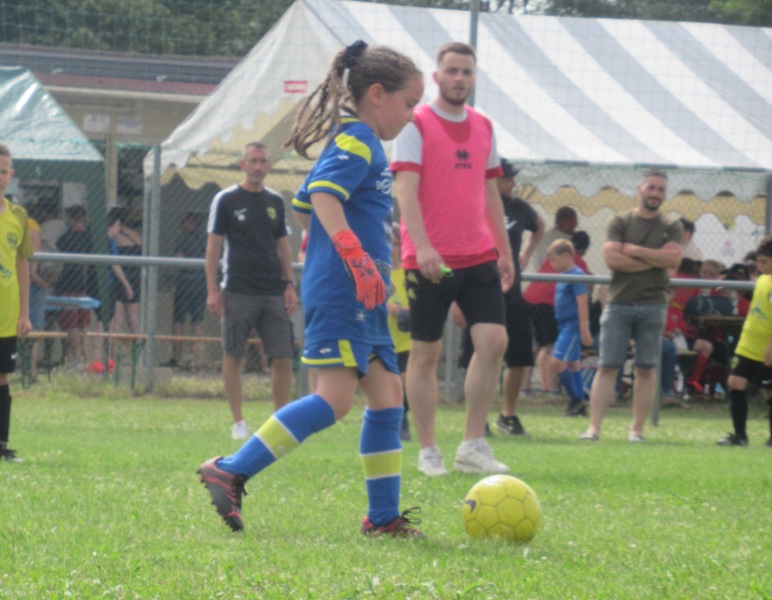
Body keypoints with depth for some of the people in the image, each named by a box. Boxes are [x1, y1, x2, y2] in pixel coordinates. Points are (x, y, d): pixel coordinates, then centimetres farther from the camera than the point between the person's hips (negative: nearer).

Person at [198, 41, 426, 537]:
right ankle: (231, 473, -18)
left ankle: (384, 517, 11)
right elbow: (323, 194, -24)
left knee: (388, 397, 8)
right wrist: (356, 256, -33)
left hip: (364, 298, 11)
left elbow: (305, 204, 27)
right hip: (341, 292, -11)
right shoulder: (358, 142, -8)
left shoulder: (361, 144, 21)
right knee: (335, 398, -17)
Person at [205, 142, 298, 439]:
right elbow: (213, 246, 0)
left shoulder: (275, 202, 12)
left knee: (283, 357, -2)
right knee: (233, 356, -1)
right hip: (238, 292, -3)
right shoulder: (226, 200, 0)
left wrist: (289, 285, 8)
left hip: (273, 292, 3)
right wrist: (212, 289, -7)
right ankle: (238, 422, 5)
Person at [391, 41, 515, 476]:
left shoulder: (484, 127, 14)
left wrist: (505, 250, 19)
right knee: (426, 354, 1)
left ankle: (474, 445, -2)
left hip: (478, 257, 5)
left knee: (494, 341, -8)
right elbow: (406, 190, -13)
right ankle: (428, 451, 9)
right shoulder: (417, 125, -5)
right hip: (429, 259, -5)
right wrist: (422, 246, -24)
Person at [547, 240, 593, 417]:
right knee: (573, 364, 10)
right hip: (564, 326, 10)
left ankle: (575, 400, -7)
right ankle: (579, 405, 14)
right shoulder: (563, 276, 14)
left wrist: (584, 330, -21)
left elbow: (582, 303, -18)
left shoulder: (577, 275, -14)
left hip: (573, 325, -10)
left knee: (558, 362, -15)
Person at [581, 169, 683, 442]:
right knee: (607, 367, -6)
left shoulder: (671, 227, 11)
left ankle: (637, 428, 8)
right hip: (619, 303, -1)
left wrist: (635, 251, -6)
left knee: (646, 369, 2)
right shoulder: (620, 222, 7)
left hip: (653, 304, 1)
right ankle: (594, 427, -8)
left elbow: (673, 259, -6)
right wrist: (655, 259, -5)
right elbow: (612, 258, -7)